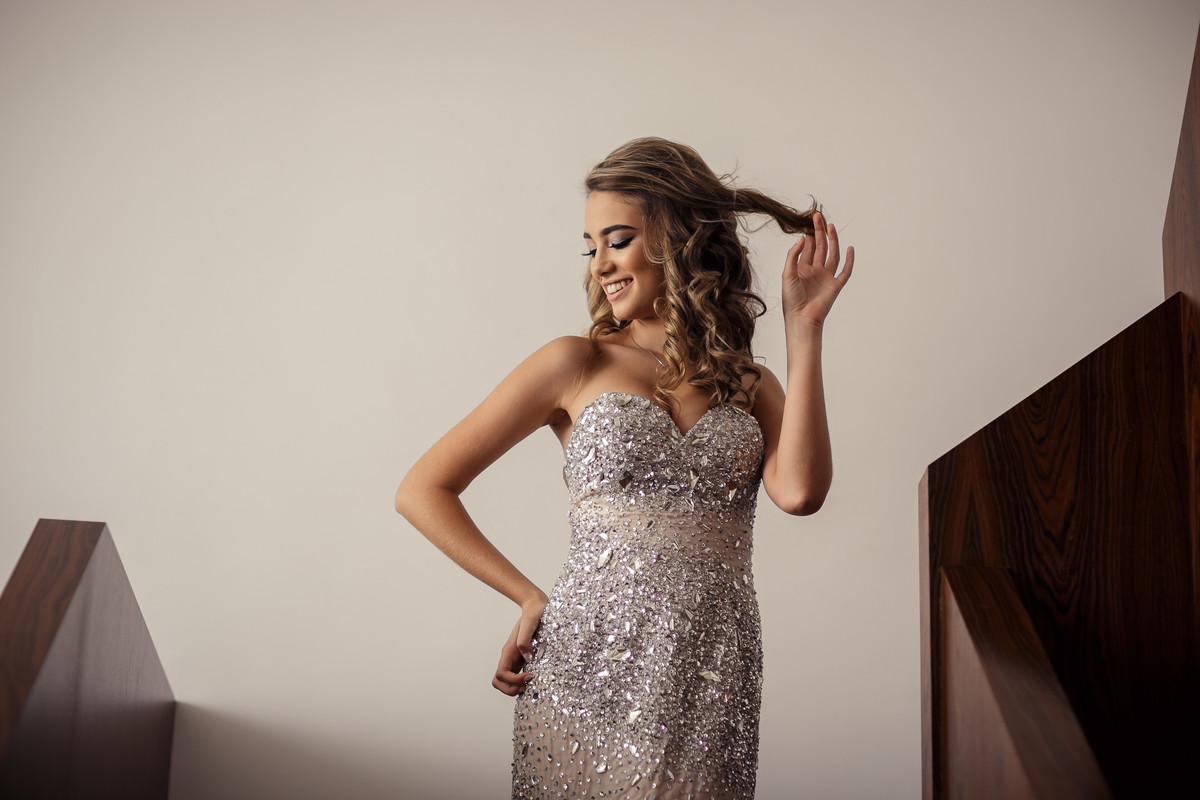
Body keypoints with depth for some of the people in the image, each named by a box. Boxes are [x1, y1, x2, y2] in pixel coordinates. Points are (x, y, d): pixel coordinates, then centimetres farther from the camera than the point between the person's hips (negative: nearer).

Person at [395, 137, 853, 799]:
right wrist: (530, 598, -1)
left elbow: (799, 492, -12)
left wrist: (803, 327, -5)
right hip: (590, 676, -1)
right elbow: (422, 491, 3)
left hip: (712, 688, 2)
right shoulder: (576, 364, 4)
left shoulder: (753, 387, 10)